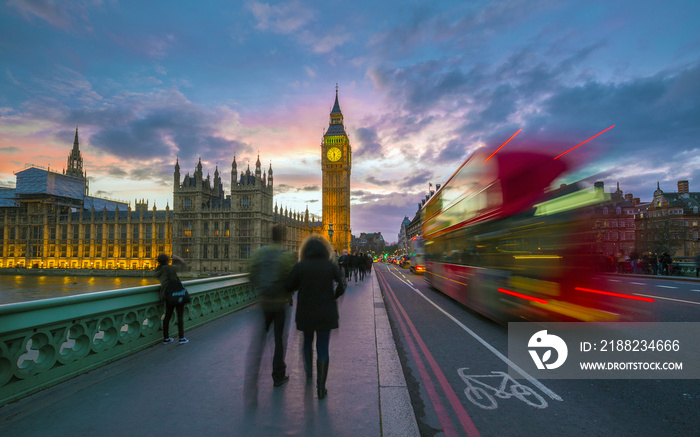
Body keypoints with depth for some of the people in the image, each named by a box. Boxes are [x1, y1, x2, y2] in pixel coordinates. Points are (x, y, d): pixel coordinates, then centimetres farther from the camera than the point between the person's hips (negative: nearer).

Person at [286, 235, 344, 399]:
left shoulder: (300, 266, -7)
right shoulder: (331, 266, -5)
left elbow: (289, 287, -5)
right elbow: (341, 287, -9)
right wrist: (332, 298, 8)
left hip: (305, 313, 1)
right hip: (326, 313, 0)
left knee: (308, 341, 26)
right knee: (323, 348, 8)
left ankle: (308, 373, 43)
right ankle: (321, 388, 10)